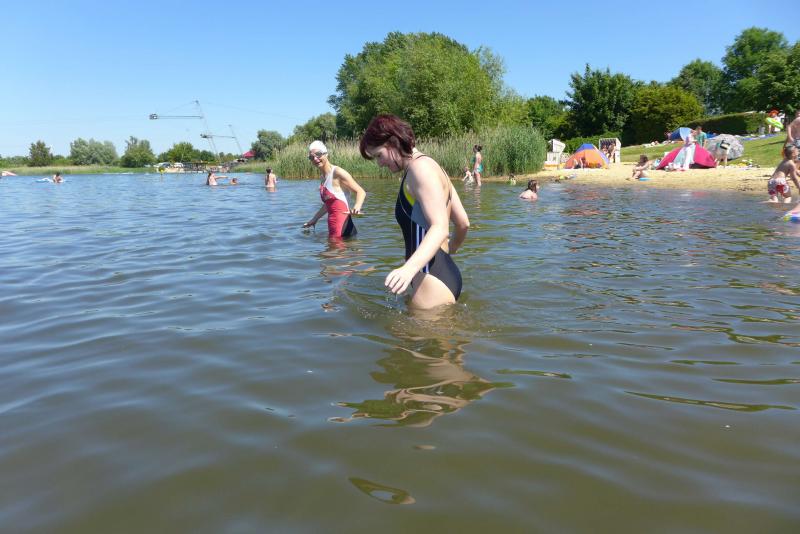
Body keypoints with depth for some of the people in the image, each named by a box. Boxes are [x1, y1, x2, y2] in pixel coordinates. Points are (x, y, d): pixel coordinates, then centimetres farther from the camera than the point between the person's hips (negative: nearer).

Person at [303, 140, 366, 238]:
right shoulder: (322, 177, 14)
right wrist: (314, 219, 35)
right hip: (332, 226, 8)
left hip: (342, 227, -8)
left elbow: (361, 192, -12)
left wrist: (357, 207, -32)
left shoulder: (337, 172, -9)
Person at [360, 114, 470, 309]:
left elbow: (440, 228, -23)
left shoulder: (420, 166, -11)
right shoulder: (431, 167, 18)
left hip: (433, 279, -10)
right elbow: (463, 223, 19)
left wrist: (410, 268, -38)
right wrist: (451, 249, 39)